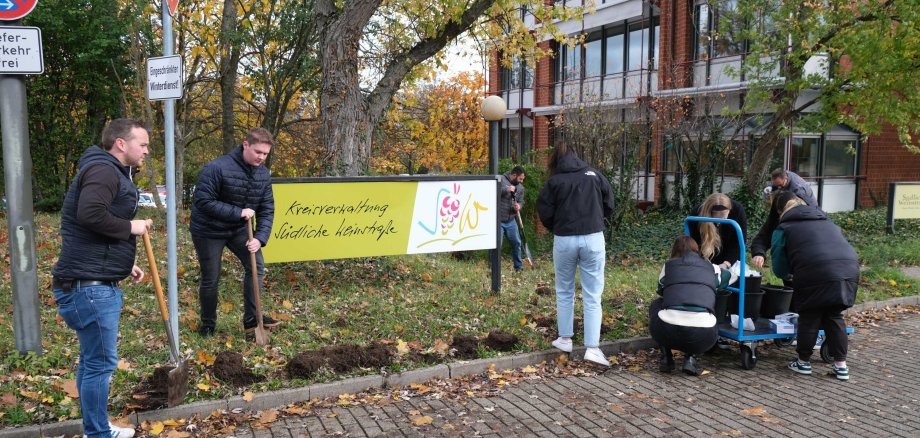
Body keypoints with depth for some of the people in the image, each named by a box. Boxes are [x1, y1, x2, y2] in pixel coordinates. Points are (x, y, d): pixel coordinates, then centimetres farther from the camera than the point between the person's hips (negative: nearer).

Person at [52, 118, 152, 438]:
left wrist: (124, 265, 18)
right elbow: (90, 214, -31)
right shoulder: (103, 170, -14)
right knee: (101, 362, -3)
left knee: (92, 360, 16)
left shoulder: (110, 173, 21)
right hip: (89, 285, -11)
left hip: (97, 283, 11)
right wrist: (131, 227, -16)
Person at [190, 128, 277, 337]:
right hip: (209, 230, -5)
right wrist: (238, 212, -29)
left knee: (256, 265, -6)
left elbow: (267, 210, -5)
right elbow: (203, 202, -27)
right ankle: (208, 324, 25)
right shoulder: (216, 168, -26)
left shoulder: (264, 174, -7)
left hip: (239, 229, 5)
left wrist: (260, 238, -19)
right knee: (210, 279, 3)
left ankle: (251, 318, 5)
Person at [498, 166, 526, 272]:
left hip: (511, 220, 6)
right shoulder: (501, 180, -13)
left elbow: (521, 201, 15)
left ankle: (519, 267, 27)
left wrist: (519, 206, -10)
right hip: (498, 220, -6)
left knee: (516, 243, 12)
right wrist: (506, 189, -32)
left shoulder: (520, 187, 7)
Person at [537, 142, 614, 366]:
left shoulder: (554, 181, -1)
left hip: (564, 240, -1)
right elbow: (609, 205, 10)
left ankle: (565, 339, 24)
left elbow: (545, 214, -1)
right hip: (593, 238, 1)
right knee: (592, 296, 3)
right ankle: (592, 347, -2)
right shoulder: (594, 174, 5)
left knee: (564, 292, 17)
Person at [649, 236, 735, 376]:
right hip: (702, 335, 1)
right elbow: (732, 274, 45)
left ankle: (666, 359, 24)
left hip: (667, 332, -1)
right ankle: (691, 359, 13)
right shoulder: (711, 268, 23)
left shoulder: (668, 265, 19)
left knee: (655, 305, 33)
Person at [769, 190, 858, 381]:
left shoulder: (783, 229, 14)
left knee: (809, 317, 11)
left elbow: (779, 268, 12)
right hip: (849, 270, 5)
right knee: (834, 316, 19)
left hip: (816, 273, -5)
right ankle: (841, 364, 22)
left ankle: (804, 361, 23)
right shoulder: (825, 221, 30)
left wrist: (791, 275, 36)